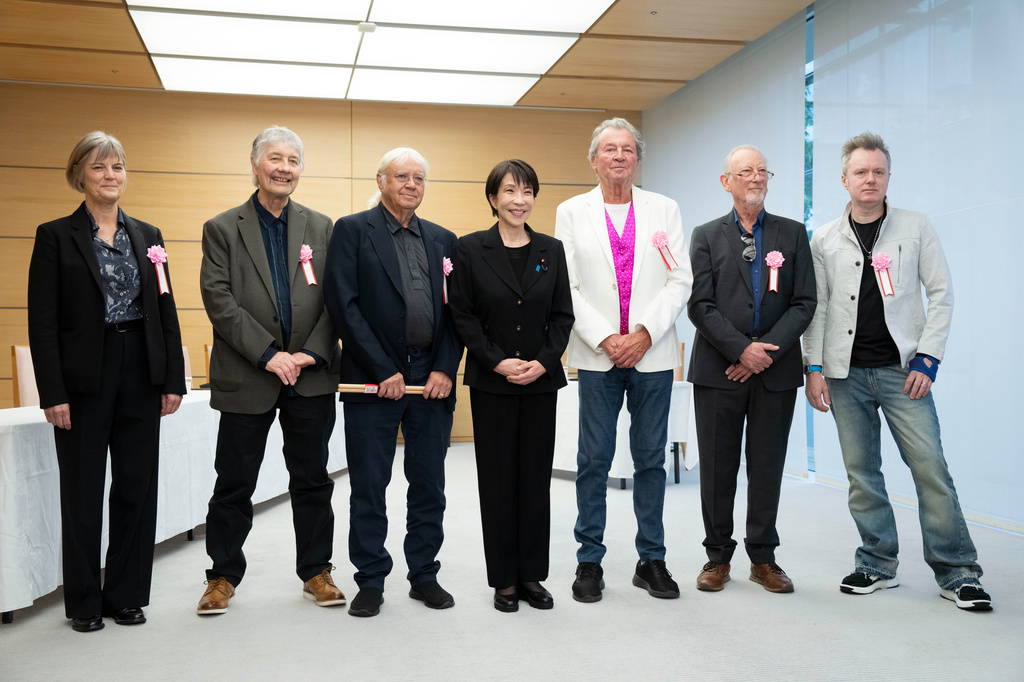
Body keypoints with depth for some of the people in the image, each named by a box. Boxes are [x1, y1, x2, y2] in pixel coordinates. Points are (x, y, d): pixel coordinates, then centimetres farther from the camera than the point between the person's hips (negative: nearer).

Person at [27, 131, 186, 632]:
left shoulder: (147, 236, 10)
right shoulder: (55, 236, -1)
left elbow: (166, 312, 9)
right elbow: (42, 322, -6)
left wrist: (173, 380, 3)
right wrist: (53, 393, -12)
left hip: (141, 375, 4)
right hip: (84, 379, -3)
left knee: (137, 488, 8)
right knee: (82, 492, 5)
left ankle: (126, 595, 21)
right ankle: (84, 603, 19)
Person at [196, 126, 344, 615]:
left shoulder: (322, 228, 9)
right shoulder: (222, 229, 3)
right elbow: (219, 300, -7)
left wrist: (312, 353, -11)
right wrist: (268, 354, -15)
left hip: (311, 377, 2)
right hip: (246, 379, -2)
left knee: (312, 481, 10)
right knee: (234, 484, 7)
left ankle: (316, 572, 23)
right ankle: (223, 576, 22)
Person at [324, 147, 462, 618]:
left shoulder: (442, 239, 12)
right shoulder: (352, 230, 0)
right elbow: (344, 305, -9)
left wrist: (445, 369, -3)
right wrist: (383, 371, -12)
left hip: (432, 380, 4)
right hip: (373, 380, -3)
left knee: (429, 486, 10)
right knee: (369, 487, 5)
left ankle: (424, 575, 24)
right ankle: (371, 582, 18)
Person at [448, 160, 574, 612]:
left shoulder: (551, 250, 7)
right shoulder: (470, 249, 0)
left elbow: (563, 315, 6)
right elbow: (463, 316, -3)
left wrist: (544, 361, -9)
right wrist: (498, 362, -13)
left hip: (541, 381, 2)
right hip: (491, 383, -2)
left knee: (536, 477, 7)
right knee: (498, 479, 3)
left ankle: (532, 575, 18)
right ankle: (504, 579, 15)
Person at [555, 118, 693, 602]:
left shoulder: (665, 210, 10)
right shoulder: (571, 212, 7)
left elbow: (679, 281, 3)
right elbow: (566, 286, 0)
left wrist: (645, 334, -10)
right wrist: (605, 339, -10)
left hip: (652, 354, 1)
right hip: (597, 357, -1)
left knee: (651, 458, 7)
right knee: (593, 461, 2)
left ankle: (651, 559, 17)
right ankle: (589, 562, 13)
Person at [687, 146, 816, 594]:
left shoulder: (792, 234, 10)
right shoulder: (706, 236, 6)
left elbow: (804, 303, 2)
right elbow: (700, 305, -3)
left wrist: (767, 351, -10)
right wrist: (742, 349, -14)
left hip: (775, 371, 1)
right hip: (718, 369, -1)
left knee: (767, 466, 6)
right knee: (717, 467, 4)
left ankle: (763, 558, 18)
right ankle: (718, 557, 16)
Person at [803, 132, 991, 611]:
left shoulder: (916, 228, 5)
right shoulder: (824, 240, 8)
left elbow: (940, 294, 3)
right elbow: (816, 306, 8)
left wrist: (927, 358, -6)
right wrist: (814, 367, 1)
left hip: (902, 370, -1)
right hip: (845, 373, 2)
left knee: (930, 467, -6)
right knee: (861, 473, 6)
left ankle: (956, 574, 5)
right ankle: (878, 564, 18)